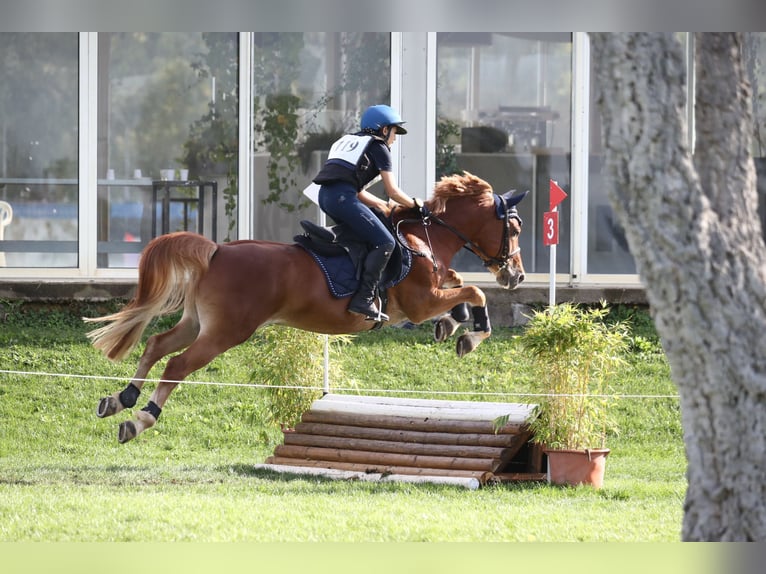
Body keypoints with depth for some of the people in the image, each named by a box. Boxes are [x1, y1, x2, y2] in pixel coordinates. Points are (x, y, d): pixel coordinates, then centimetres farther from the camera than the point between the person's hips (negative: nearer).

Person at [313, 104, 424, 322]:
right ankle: (363, 298, -20)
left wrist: (382, 206, 35)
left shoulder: (348, 141, 32)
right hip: (343, 197, -9)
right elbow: (393, 192, 5)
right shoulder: (378, 147, 8)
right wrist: (414, 204, 21)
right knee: (385, 242, -8)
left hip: (325, 197, 9)